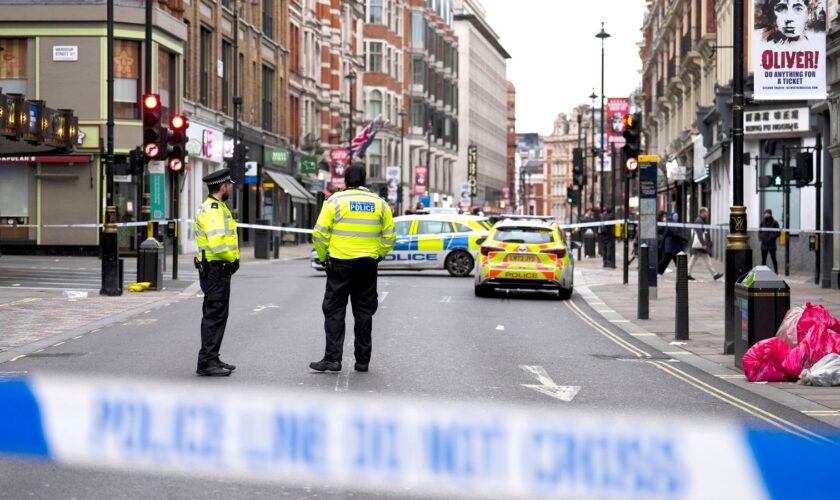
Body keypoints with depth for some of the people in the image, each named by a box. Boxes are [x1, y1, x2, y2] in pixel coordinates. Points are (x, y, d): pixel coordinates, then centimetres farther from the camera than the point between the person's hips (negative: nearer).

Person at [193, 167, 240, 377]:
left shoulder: (217, 208, 17)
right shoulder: (212, 210, -18)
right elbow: (217, 244, -28)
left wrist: (232, 259, 9)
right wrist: (232, 258, -13)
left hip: (217, 270, 11)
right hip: (216, 270, -11)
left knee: (215, 316, 15)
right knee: (215, 316, -9)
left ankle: (211, 359, 22)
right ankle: (206, 362, -7)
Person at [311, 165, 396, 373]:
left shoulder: (335, 200, -4)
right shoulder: (379, 203, 5)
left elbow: (320, 233, -7)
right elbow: (389, 237, 6)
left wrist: (323, 256, 6)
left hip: (340, 263, -3)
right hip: (368, 264, 3)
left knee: (334, 311, 2)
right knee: (364, 312, 10)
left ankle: (333, 358, -6)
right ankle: (363, 361, 12)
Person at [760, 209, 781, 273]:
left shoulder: (774, 222, -1)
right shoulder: (762, 222, 11)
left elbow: (777, 233, -3)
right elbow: (760, 232, 19)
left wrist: (771, 238, -14)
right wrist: (761, 237, 0)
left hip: (771, 244, -4)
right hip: (764, 244, 4)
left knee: (774, 259, -3)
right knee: (763, 260, 6)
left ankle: (776, 272, 1)